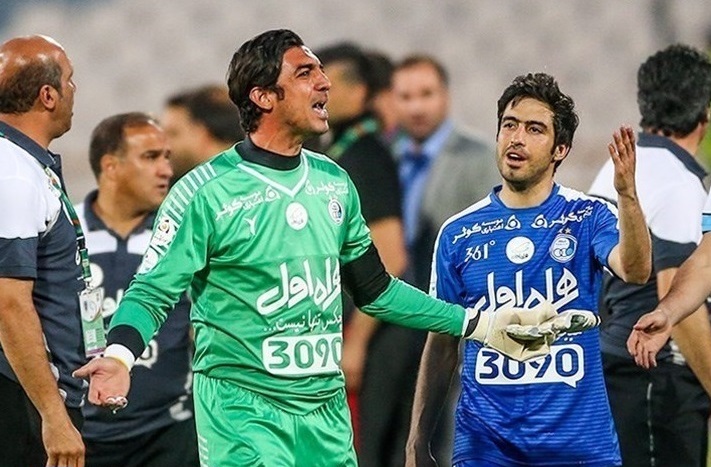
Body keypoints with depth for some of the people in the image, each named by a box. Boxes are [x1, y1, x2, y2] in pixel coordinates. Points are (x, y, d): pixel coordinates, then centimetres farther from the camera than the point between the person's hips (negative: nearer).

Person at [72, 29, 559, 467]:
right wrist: (119, 355, -28)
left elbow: (374, 288, 21)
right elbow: (153, 292, -8)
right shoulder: (206, 192, -8)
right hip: (244, 411, -6)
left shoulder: (334, 182, 11)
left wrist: (480, 325, 19)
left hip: (327, 413, 6)